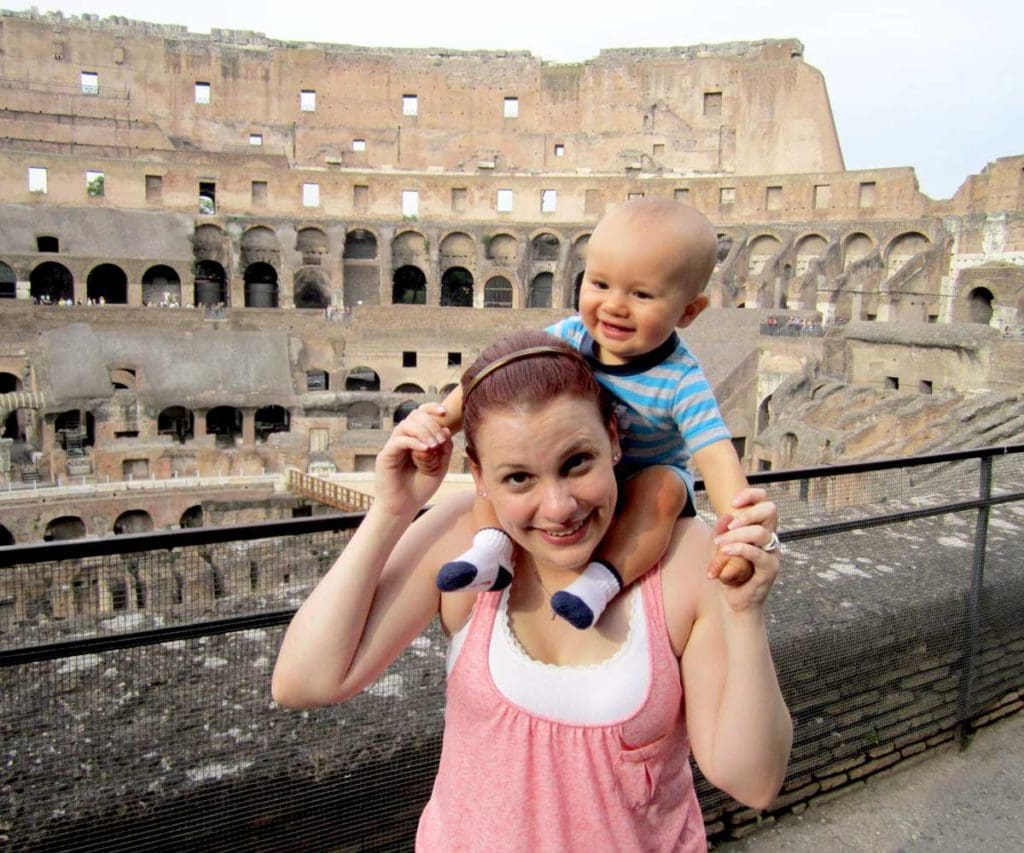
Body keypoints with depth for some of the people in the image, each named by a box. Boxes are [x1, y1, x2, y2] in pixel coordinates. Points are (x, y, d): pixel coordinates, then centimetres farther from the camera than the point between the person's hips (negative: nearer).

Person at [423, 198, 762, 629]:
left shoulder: (680, 380, -25)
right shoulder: (568, 336, -15)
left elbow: (714, 452, -34)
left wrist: (737, 519, -51)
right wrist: (449, 412, -27)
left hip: (641, 484, -3)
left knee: (665, 488, -34)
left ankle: (601, 580, -32)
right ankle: (493, 545, -21)